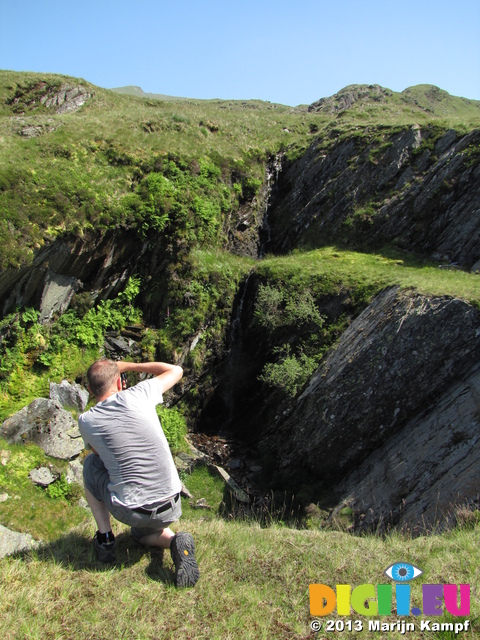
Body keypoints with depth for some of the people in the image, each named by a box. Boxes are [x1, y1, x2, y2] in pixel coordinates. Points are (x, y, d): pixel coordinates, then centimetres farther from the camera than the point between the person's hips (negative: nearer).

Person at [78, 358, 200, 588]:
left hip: (128, 511, -1)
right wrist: (128, 366, 17)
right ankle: (175, 542, 3)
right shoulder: (136, 396, -5)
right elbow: (175, 370, 12)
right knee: (142, 532, 36)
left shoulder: (86, 421, -3)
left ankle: (105, 538, 21)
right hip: (171, 509, 2)